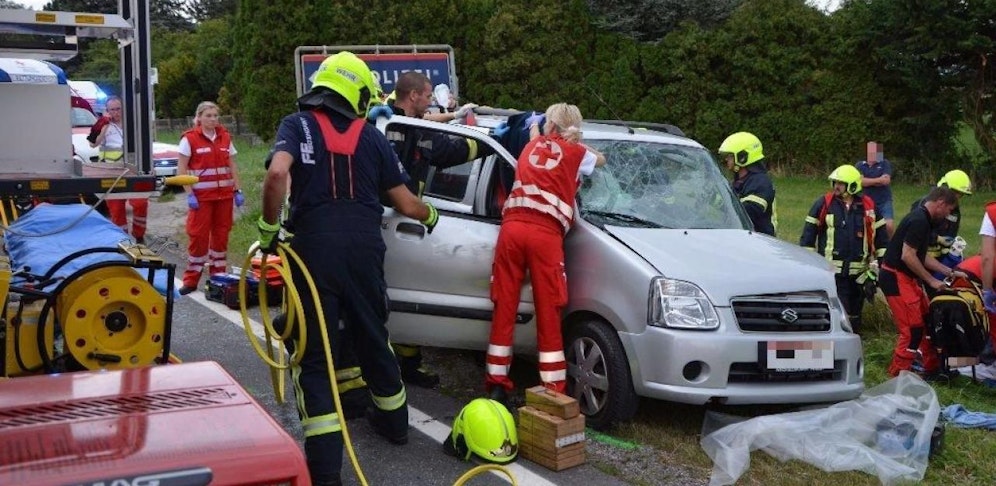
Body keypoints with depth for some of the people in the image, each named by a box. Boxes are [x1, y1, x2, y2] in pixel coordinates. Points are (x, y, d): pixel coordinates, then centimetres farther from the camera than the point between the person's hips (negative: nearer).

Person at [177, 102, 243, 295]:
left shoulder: (225, 137, 8)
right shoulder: (189, 138, -5)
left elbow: (232, 166, 12)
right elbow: (181, 169, -5)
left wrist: (238, 190, 5)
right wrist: (189, 194, -12)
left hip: (224, 194, 4)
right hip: (201, 195, -4)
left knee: (221, 234, 8)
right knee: (198, 235, -4)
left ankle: (218, 275, 19)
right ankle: (191, 280, 4)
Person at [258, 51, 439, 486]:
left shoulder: (297, 125, 4)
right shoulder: (372, 136, 12)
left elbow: (277, 174, -17)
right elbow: (406, 204, 13)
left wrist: (268, 228, -3)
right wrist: (431, 216, 34)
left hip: (315, 247, -3)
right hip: (365, 248, 3)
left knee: (315, 354, 2)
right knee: (373, 337, 23)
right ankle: (393, 421, 43)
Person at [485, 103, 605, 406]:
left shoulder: (532, 146, 24)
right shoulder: (576, 153, 15)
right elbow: (601, 160, 38)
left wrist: (535, 131, 66)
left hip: (512, 227, 3)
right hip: (545, 233, -3)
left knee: (504, 309, 8)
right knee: (548, 316, 1)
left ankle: (497, 384, 13)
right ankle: (554, 392, 5)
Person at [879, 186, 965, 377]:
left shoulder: (924, 220, 15)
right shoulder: (919, 221, -18)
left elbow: (921, 256, 19)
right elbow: (907, 256, -23)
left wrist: (950, 272, 17)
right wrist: (931, 280, -14)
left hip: (907, 278, 11)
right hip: (895, 278, -11)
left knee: (927, 321, 14)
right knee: (912, 329, -9)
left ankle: (933, 368, 24)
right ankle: (898, 375, -1)